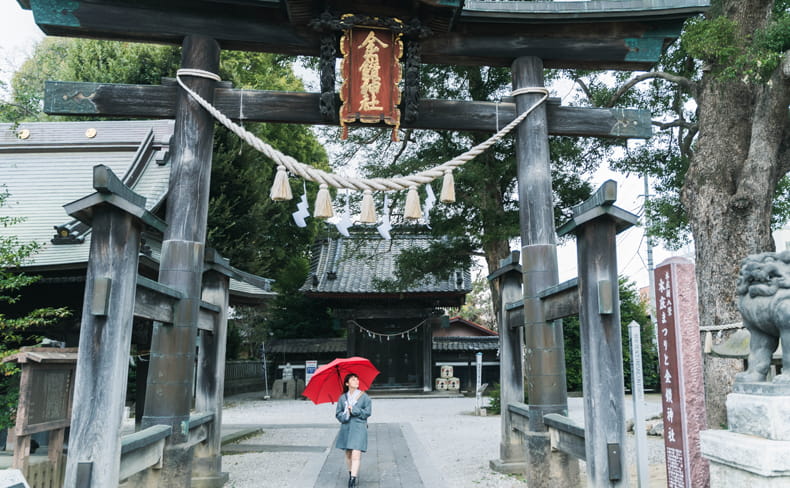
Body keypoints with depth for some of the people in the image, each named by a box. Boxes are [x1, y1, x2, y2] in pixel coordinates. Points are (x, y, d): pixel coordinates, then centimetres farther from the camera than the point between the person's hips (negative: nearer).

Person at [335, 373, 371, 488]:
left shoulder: (364, 396, 0)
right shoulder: (342, 398, 5)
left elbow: (367, 412, -4)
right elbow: (338, 413, 5)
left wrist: (353, 410, -12)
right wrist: (345, 415, -15)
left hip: (359, 428, -3)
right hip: (346, 428, 3)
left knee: (356, 455, -12)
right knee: (348, 454, 11)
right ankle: (351, 475, 29)